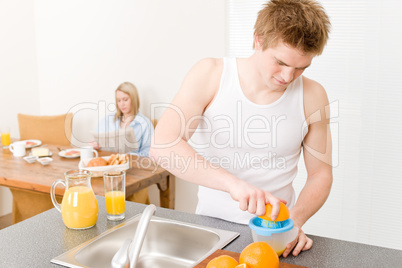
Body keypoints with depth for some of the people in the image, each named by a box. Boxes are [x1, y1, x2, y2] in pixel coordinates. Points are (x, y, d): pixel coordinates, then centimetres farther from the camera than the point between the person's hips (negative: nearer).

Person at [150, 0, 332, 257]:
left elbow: (320, 173, 5)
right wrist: (233, 183, -33)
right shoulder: (211, 74, -9)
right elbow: (163, 145, -21)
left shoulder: (312, 96, -5)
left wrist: (295, 218, -14)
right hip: (211, 223, 0)